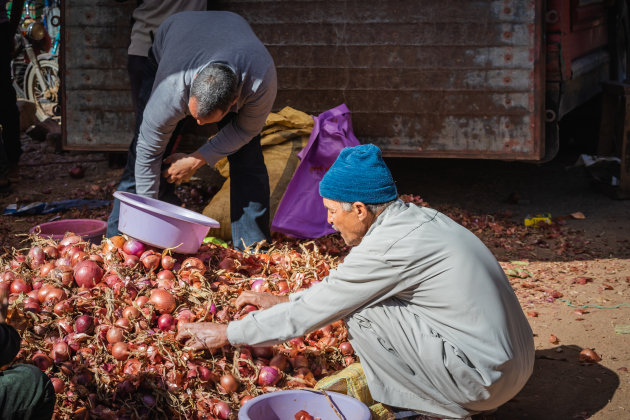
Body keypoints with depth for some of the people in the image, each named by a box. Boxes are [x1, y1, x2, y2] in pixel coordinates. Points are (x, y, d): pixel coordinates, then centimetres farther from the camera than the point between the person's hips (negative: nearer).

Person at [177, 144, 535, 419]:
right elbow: (343, 283, 25)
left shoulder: (386, 248, -19)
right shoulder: (417, 218, 8)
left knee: (364, 314, -10)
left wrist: (226, 334, 3)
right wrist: (284, 301, 29)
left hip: (486, 378, -9)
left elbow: (309, 314, -9)